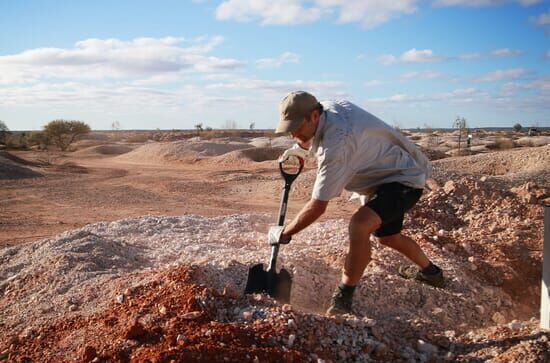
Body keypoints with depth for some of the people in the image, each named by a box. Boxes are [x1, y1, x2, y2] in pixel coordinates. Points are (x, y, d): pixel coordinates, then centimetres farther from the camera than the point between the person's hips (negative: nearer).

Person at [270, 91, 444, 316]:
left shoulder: (335, 146, -36)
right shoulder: (330, 107, -9)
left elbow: (317, 206, -31)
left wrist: (284, 233, -19)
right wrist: (298, 149, 4)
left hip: (404, 181, -11)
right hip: (390, 174, 11)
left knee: (359, 225, -34)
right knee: (387, 236, 29)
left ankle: (344, 299, -23)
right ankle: (429, 272, 54)